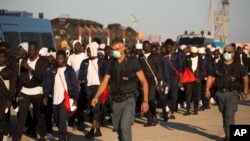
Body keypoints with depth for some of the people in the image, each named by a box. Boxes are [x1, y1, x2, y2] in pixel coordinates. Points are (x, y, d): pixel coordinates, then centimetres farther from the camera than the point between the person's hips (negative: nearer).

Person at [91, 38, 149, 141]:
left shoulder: (132, 62, -5)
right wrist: (96, 97, -9)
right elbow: (104, 82, 5)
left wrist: (145, 100, -11)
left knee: (125, 126, -18)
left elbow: (144, 81, -4)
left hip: (128, 100, -4)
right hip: (115, 101, 4)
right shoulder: (111, 64, 7)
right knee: (118, 128, 11)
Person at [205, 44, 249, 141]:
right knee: (224, 115, 12)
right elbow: (211, 77, 4)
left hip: (232, 94, -3)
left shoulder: (238, 67, 1)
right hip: (220, 93, 3)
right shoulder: (218, 66, 6)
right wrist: (207, 89, -8)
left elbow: (245, 78, 6)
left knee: (229, 115, -12)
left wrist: (245, 92, 1)